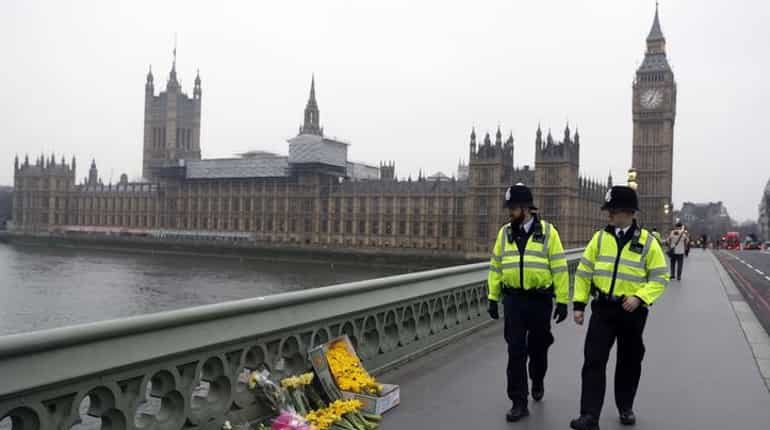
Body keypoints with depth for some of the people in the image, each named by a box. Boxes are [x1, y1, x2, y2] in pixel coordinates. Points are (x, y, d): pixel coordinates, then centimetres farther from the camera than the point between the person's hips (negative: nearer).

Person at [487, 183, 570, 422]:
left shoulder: (547, 232, -4)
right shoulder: (505, 233, 5)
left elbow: (559, 268, -4)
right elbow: (496, 267, 9)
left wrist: (563, 301, -6)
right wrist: (493, 298, 6)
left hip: (540, 300, -1)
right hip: (513, 300, 2)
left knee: (538, 347, 14)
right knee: (516, 351, -2)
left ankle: (537, 382, 43)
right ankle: (519, 402, 5)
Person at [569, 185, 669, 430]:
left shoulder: (647, 242, -5)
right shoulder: (600, 238, 2)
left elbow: (659, 278, -3)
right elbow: (584, 272, 5)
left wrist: (639, 297, -19)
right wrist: (579, 304, 0)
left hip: (632, 311, -1)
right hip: (603, 308, 1)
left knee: (629, 362, 14)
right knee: (594, 360, -7)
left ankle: (625, 408, 34)